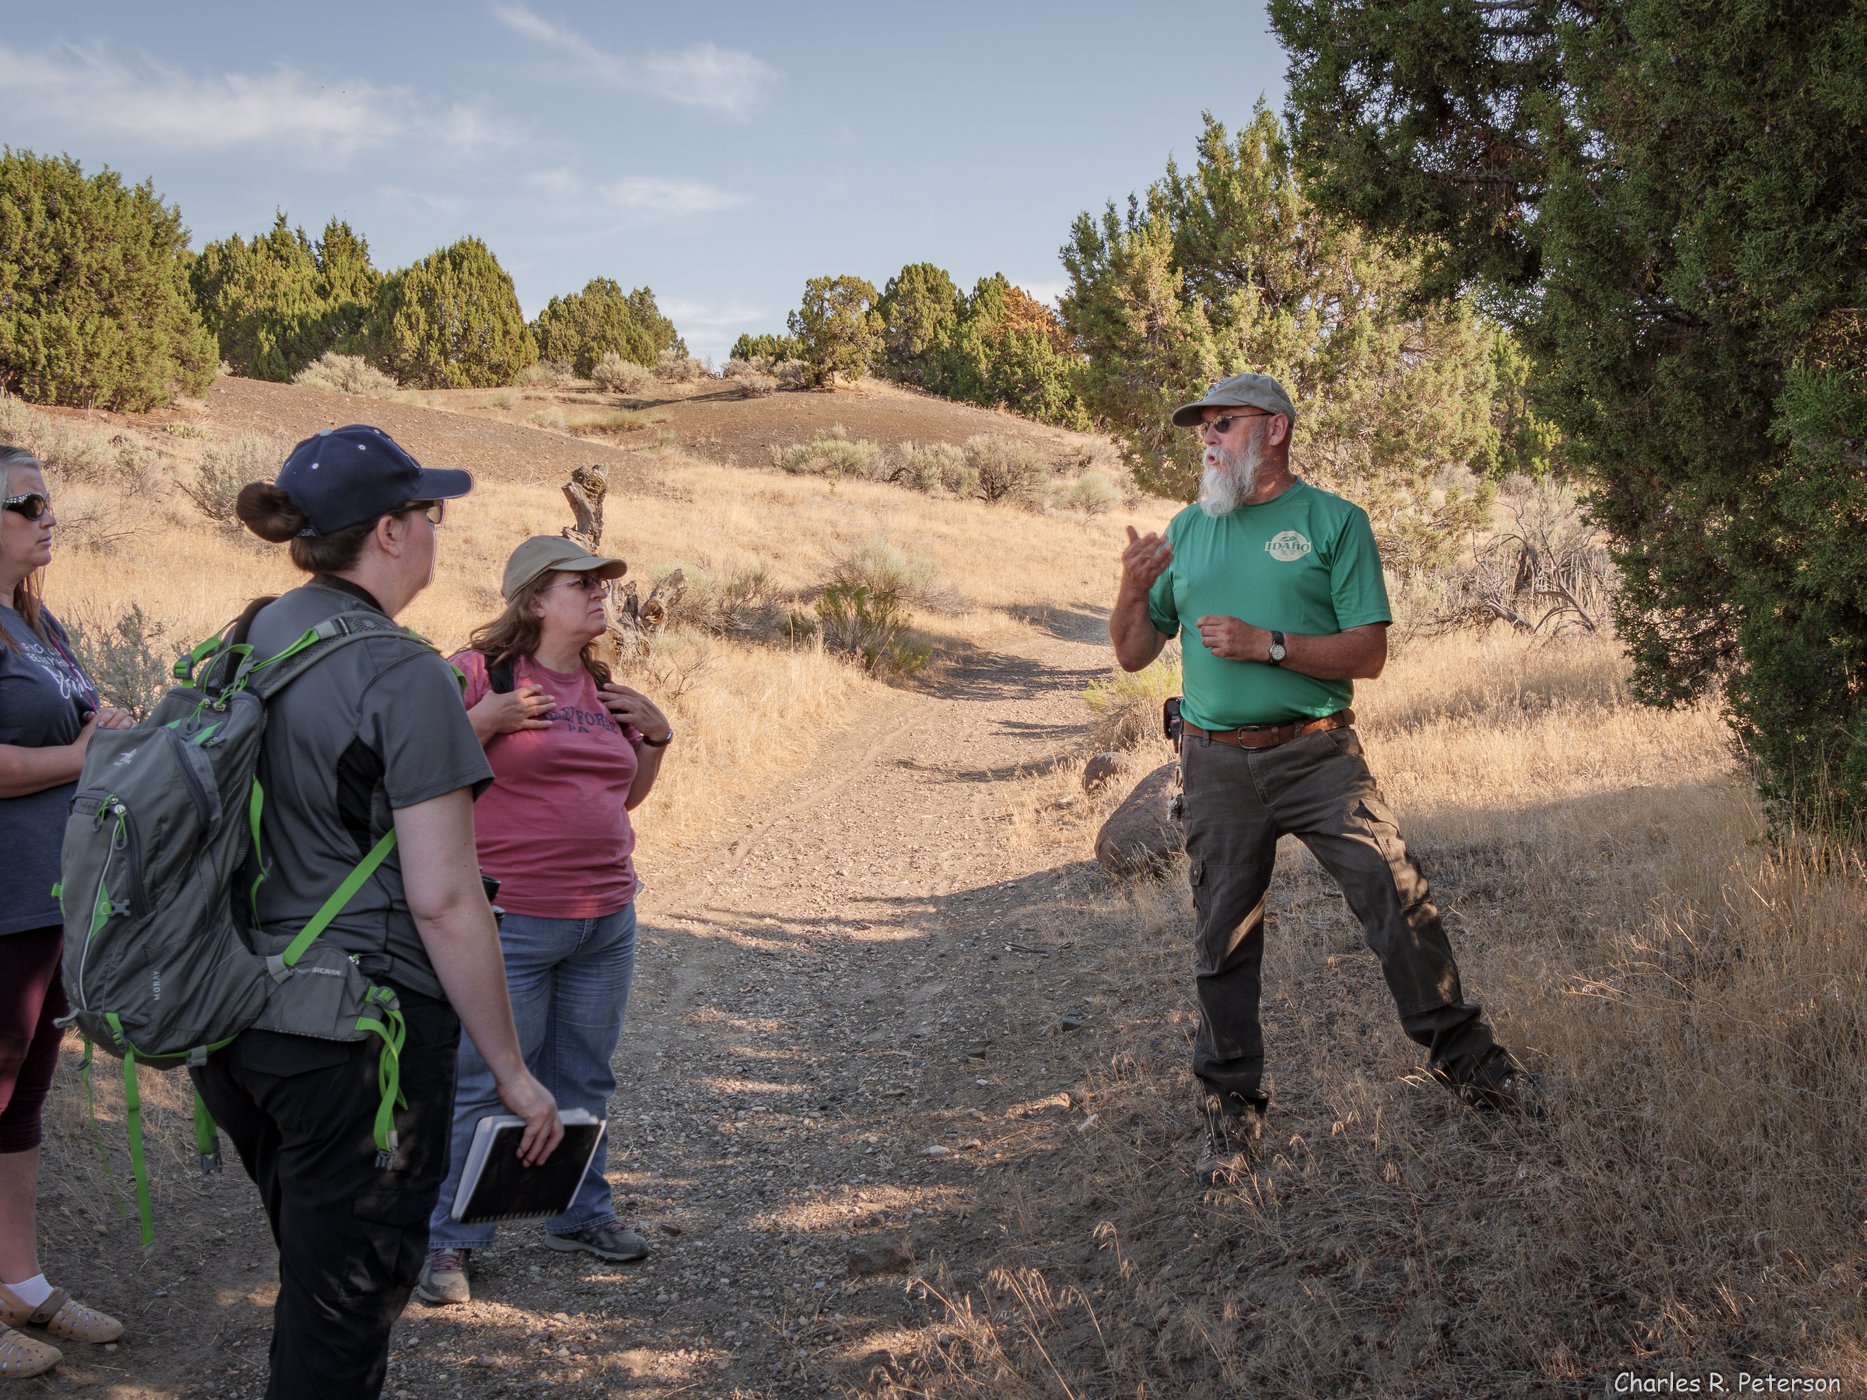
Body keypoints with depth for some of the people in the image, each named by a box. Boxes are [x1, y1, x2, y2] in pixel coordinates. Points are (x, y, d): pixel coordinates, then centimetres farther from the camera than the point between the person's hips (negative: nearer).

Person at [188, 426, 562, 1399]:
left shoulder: (242, 646, 7)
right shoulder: (402, 675, -16)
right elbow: (442, 900, -18)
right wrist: (512, 1070, -11)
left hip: (238, 1024, 8)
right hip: (359, 1029, -8)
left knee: (314, 1276, 24)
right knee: (342, 1314, 6)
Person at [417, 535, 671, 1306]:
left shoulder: (601, 688, 13)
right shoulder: (477, 673, -9)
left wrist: (656, 735, 7)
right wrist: (484, 721, -22)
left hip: (607, 921, 7)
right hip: (510, 922, -7)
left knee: (583, 1080, 17)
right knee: (479, 1084, 0)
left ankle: (581, 1212, 33)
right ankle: (446, 1241, 14)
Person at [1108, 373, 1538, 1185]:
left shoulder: (1333, 522, 0)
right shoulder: (1187, 530, 12)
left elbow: (1367, 653, -6)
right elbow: (1133, 655, 11)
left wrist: (1267, 645, -16)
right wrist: (1132, 592, -9)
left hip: (1317, 755, -3)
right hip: (1216, 763, 3)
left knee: (1397, 899, -4)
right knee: (1222, 939, 7)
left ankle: (1465, 1061, 17)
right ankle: (1230, 1105, 20)